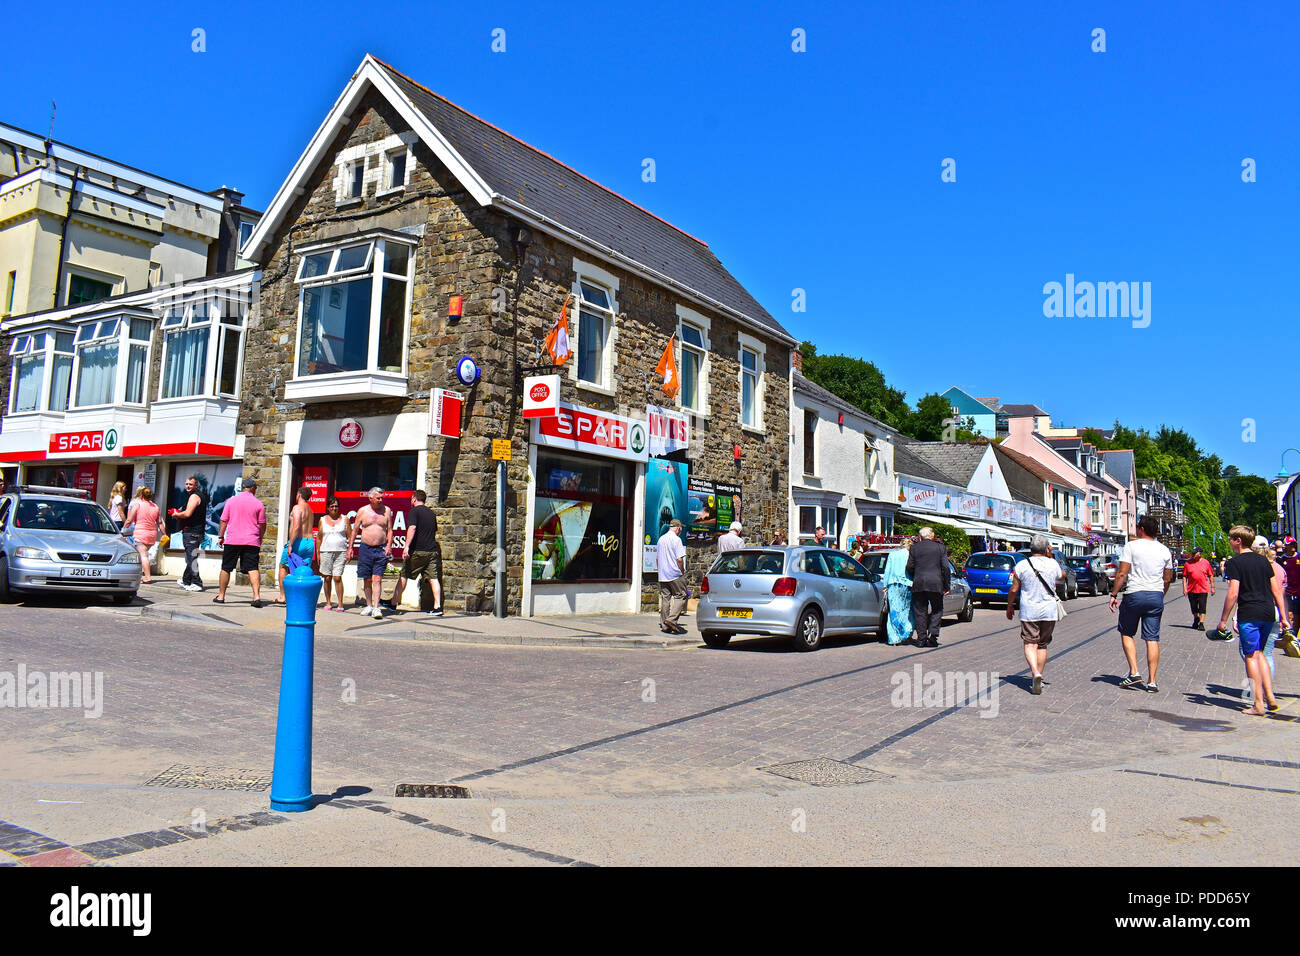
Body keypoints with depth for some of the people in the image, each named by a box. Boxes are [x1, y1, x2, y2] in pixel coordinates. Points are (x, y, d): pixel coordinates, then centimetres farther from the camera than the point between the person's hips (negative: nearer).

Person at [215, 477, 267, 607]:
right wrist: (260, 538, 18)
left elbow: (224, 521, 5)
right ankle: (257, 596, -18)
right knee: (253, 569, -5)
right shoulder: (258, 504, 2)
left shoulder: (231, 501, 4)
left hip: (232, 540, 1)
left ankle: (221, 596, 18)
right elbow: (262, 525, 4)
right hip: (252, 541, -1)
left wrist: (220, 536, 14)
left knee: (226, 568, 12)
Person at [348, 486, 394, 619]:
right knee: (367, 579, 7)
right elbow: (355, 530, 11)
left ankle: (376, 608, -14)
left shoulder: (387, 510, 5)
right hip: (365, 548, 1)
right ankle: (369, 606, 20)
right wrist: (350, 547, 7)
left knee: (377, 579, -10)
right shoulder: (362, 511, 5)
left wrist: (389, 546, -5)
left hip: (381, 549, -1)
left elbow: (389, 530, 8)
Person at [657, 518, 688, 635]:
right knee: (680, 596, 0)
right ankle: (672, 619, -14)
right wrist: (683, 571, -4)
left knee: (664, 598, 8)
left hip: (662, 575, 7)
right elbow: (679, 559, -16)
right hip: (675, 575, -7)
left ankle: (664, 625, 8)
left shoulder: (661, 539, 14)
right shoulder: (676, 539, -9)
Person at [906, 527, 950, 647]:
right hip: (936, 584, -1)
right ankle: (933, 634, -3)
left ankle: (921, 638, 6)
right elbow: (945, 568, 1)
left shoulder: (914, 548, 4)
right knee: (937, 610, 12)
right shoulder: (940, 548, 4)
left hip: (918, 584, 1)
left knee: (920, 612, 6)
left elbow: (909, 567, 3)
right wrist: (947, 586, 6)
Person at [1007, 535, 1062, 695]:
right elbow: (1062, 576, 22)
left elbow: (1014, 589, -2)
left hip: (1028, 611, -2)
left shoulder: (1022, 565, -6)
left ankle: (1036, 673, -24)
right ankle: (1039, 678, 18)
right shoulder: (1053, 564, -1)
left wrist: (1009, 605, 13)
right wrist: (1051, 557, 23)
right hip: (1049, 611, 2)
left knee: (1030, 644, -1)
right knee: (1042, 645, 14)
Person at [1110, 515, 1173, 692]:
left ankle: (1134, 673, 2)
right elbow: (1167, 579, 13)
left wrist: (1114, 594, -3)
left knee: (1126, 633, 12)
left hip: (1135, 595, -4)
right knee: (1152, 638, 4)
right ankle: (1151, 682, 4)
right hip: (1156, 596, 4)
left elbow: (1122, 573, -10)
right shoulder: (1165, 550, 9)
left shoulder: (1132, 546, -5)